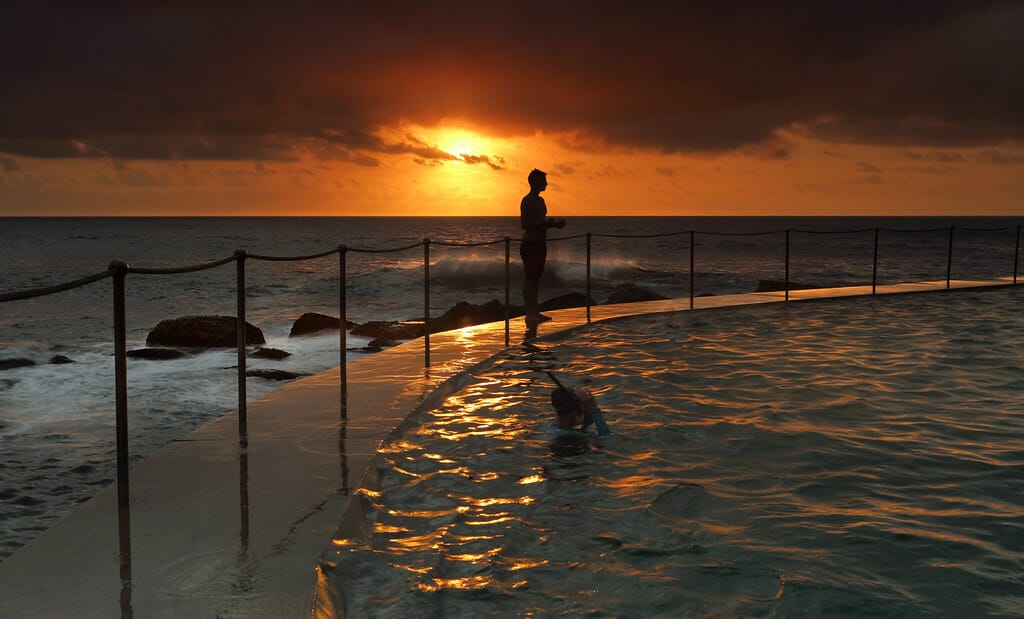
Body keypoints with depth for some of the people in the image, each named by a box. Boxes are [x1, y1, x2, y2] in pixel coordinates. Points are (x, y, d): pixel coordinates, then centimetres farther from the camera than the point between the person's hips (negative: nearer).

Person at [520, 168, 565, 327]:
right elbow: (524, 224, -21)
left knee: (536, 278, 12)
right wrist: (547, 222, -22)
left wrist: (554, 223, 9)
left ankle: (534, 312, 17)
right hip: (531, 244, -9)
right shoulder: (527, 201, -13)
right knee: (529, 279, -7)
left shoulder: (540, 200, 16)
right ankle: (530, 314, -7)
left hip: (540, 244, 9)